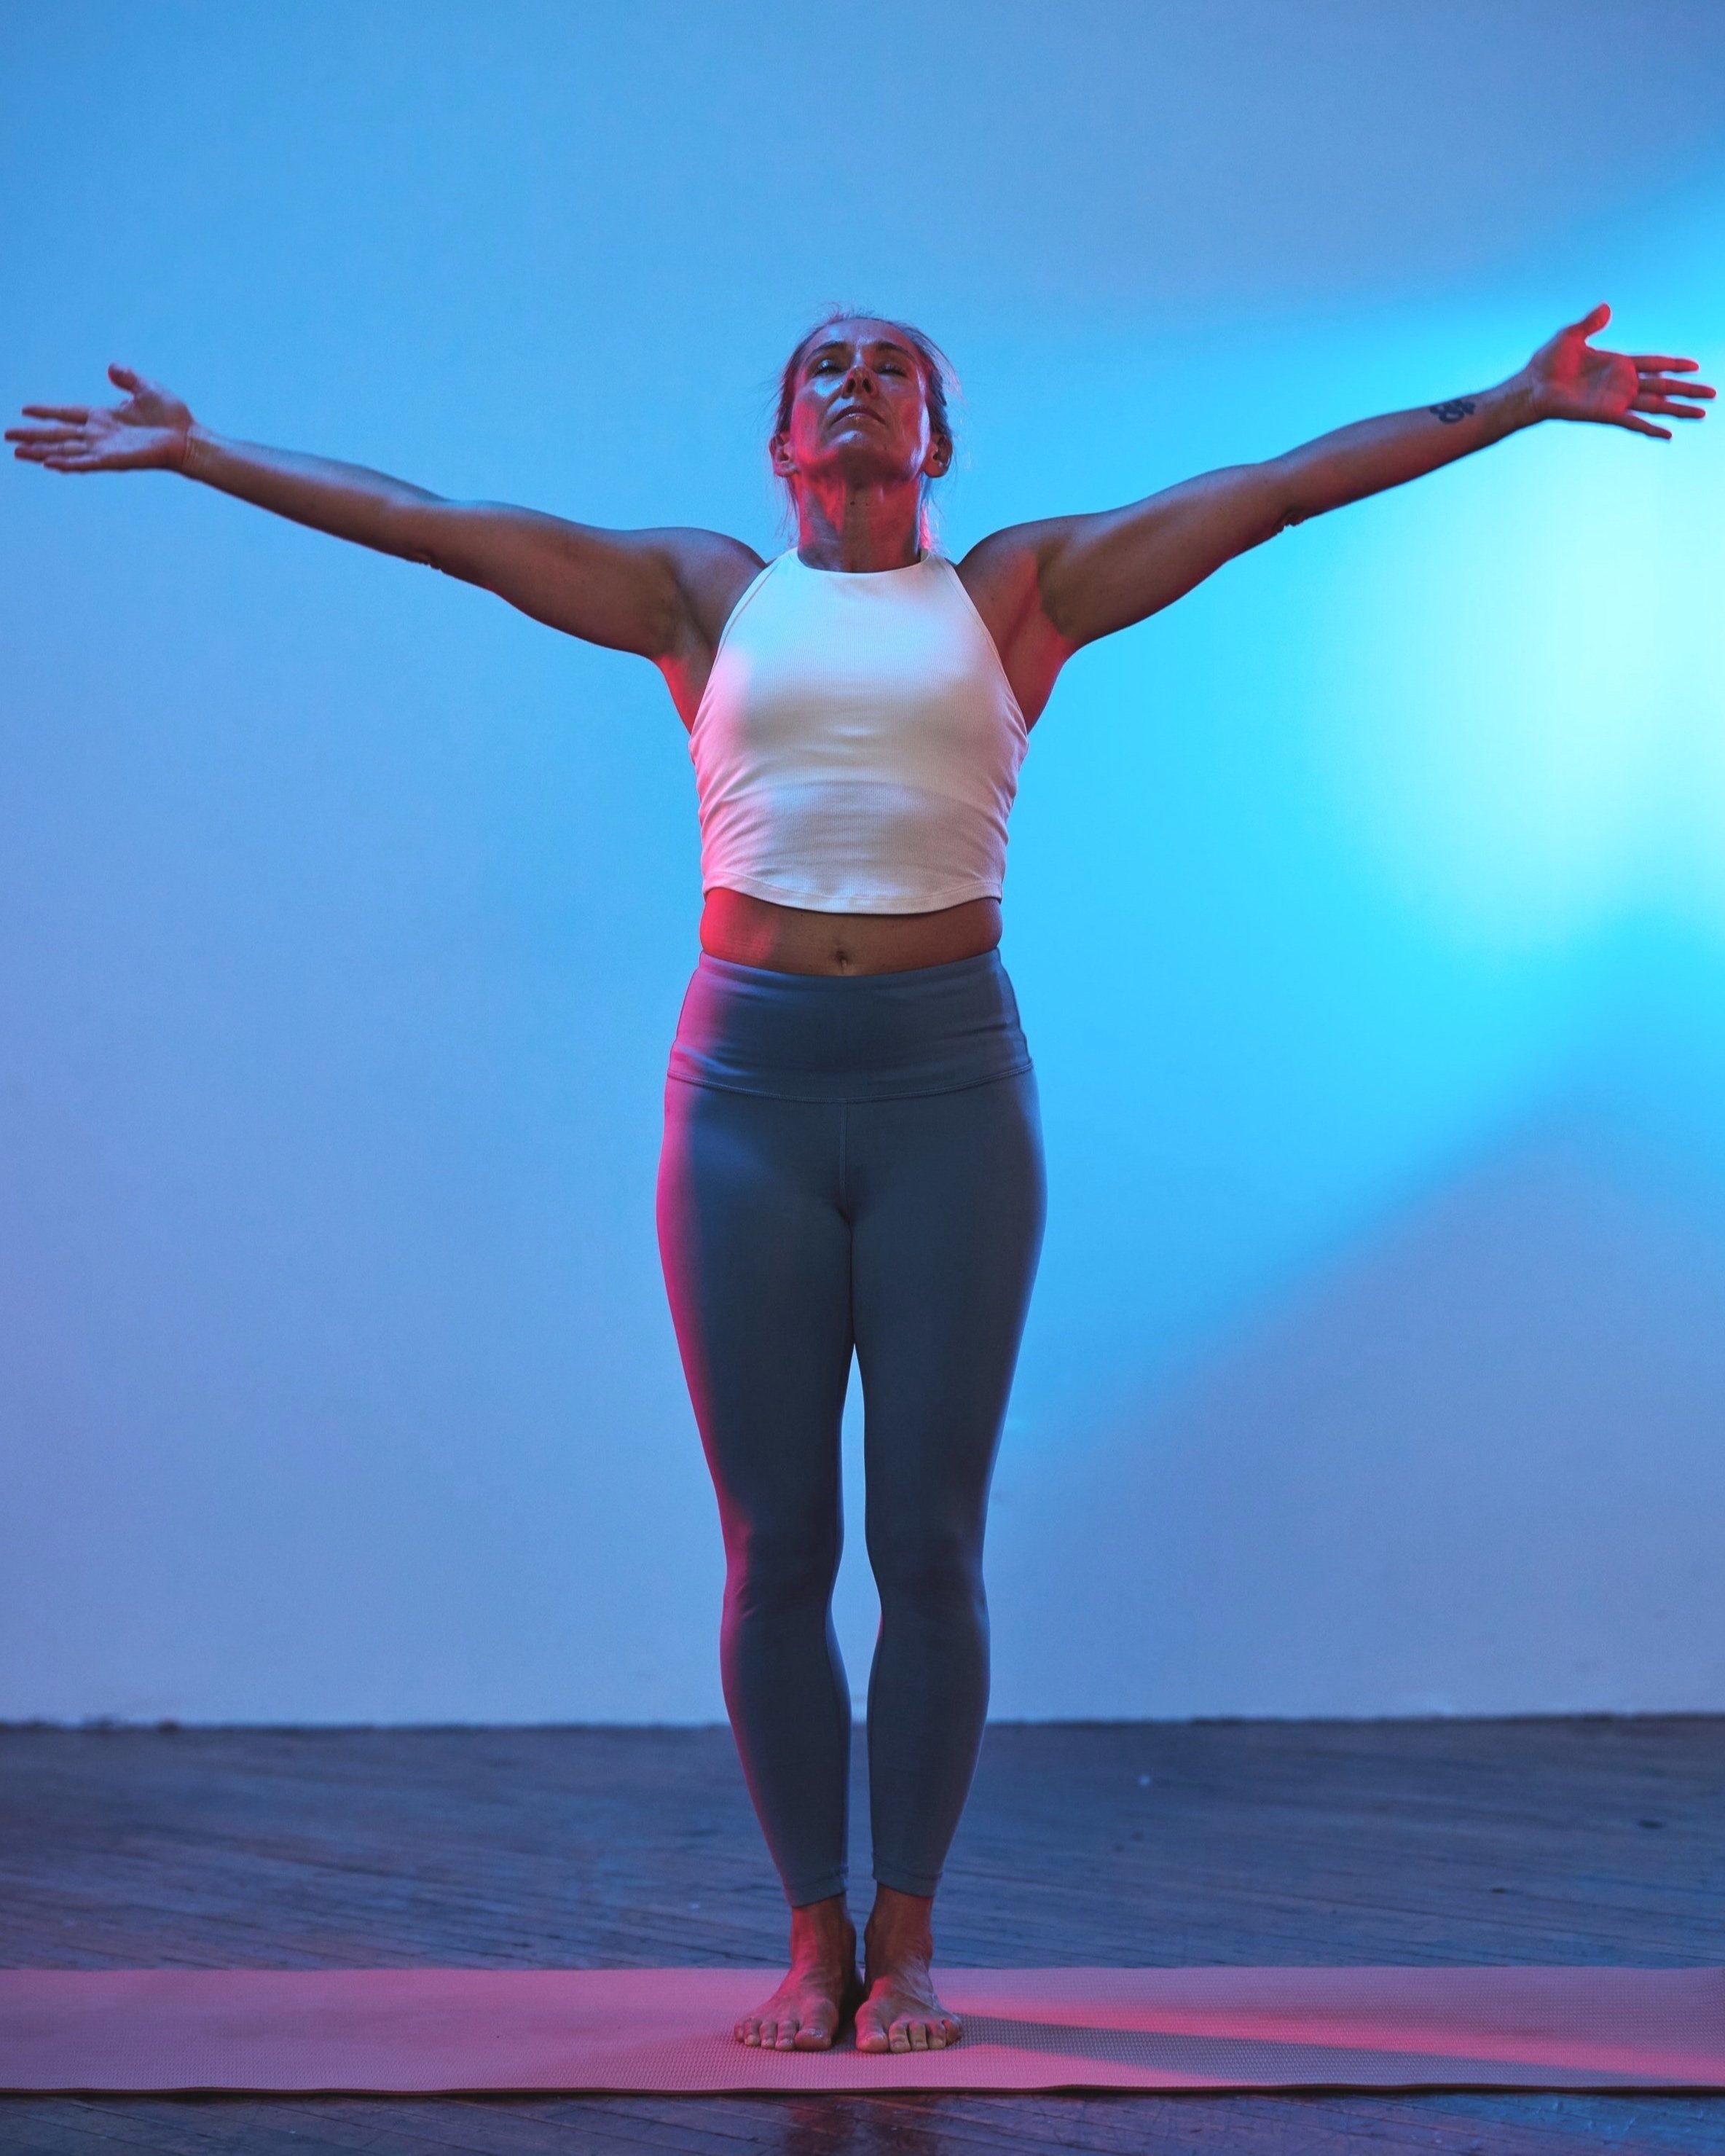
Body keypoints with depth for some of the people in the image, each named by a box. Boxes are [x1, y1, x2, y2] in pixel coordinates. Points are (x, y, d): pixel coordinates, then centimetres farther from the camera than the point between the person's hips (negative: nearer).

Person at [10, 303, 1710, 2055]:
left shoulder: (1023, 591, 9)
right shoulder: (704, 596, 11)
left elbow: (1282, 486, 6)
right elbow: (435, 523, 9)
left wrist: (1517, 403, 3)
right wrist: (202, 453, 7)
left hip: (948, 1088, 0)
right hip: (744, 1085, 1)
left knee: (929, 1548, 2)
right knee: (774, 1552, 4)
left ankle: (906, 1942, 15)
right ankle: (813, 1937, 17)